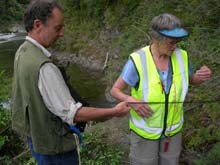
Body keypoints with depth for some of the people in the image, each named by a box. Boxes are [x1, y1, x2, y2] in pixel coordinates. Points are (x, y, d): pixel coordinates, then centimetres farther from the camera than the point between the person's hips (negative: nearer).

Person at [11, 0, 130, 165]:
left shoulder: (23, 51, -3)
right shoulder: (43, 67, -33)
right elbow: (71, 113, -30)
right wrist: (114, 112, -23)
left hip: (35, 134, 9)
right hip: (54, 142, -9)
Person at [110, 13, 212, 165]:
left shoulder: (181, 56, -10)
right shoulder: (138, 61, -23)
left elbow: (193, 80, 9)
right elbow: (115, 90, -12)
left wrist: (202, 76, -14)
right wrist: (131, 100, -33)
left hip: (173, 129, 4)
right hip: (144, 130, -4)